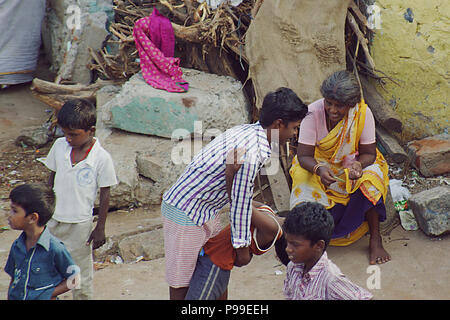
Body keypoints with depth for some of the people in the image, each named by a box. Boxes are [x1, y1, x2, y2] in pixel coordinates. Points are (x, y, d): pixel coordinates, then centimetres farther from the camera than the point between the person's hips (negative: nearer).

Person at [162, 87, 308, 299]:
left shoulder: (249, 131, 1)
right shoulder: (251, 153, -29)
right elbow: (240, 204, -20)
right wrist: (242, 247, -7)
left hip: (204, 210, 10)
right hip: (186, 214, -10)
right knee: (181, 282, 2)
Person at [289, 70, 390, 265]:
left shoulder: (362, 113, -19)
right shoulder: (313, 112, -23)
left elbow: (369, 153, -13)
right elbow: (304, 156, -21)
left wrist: (359, 165, -38)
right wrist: (319, 169, -44)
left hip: (351, 165, 1)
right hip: (316, 165, -1)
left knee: (370, 181, -32)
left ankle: (375, 240, -18)